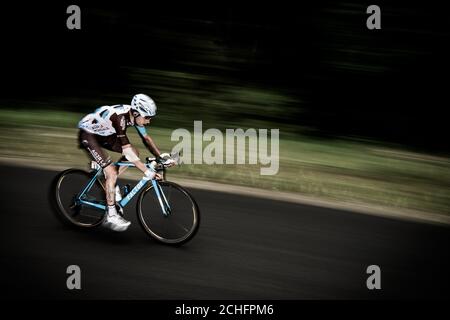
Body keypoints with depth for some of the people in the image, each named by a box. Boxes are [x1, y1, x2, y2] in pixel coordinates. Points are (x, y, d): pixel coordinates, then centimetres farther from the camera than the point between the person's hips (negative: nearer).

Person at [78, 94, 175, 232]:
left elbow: (146, 138, 1)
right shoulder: (120, 117, -35)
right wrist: (146, 171, -40)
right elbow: (126, 149, -38)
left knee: (134, 152, -1)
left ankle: (111, 183, 10)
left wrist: (161, 157, -10)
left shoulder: (135, 115, -11)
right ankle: (110, 216, -8)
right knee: (111, 171, -16)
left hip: (103, 133, 9)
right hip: (88, 134, -8)